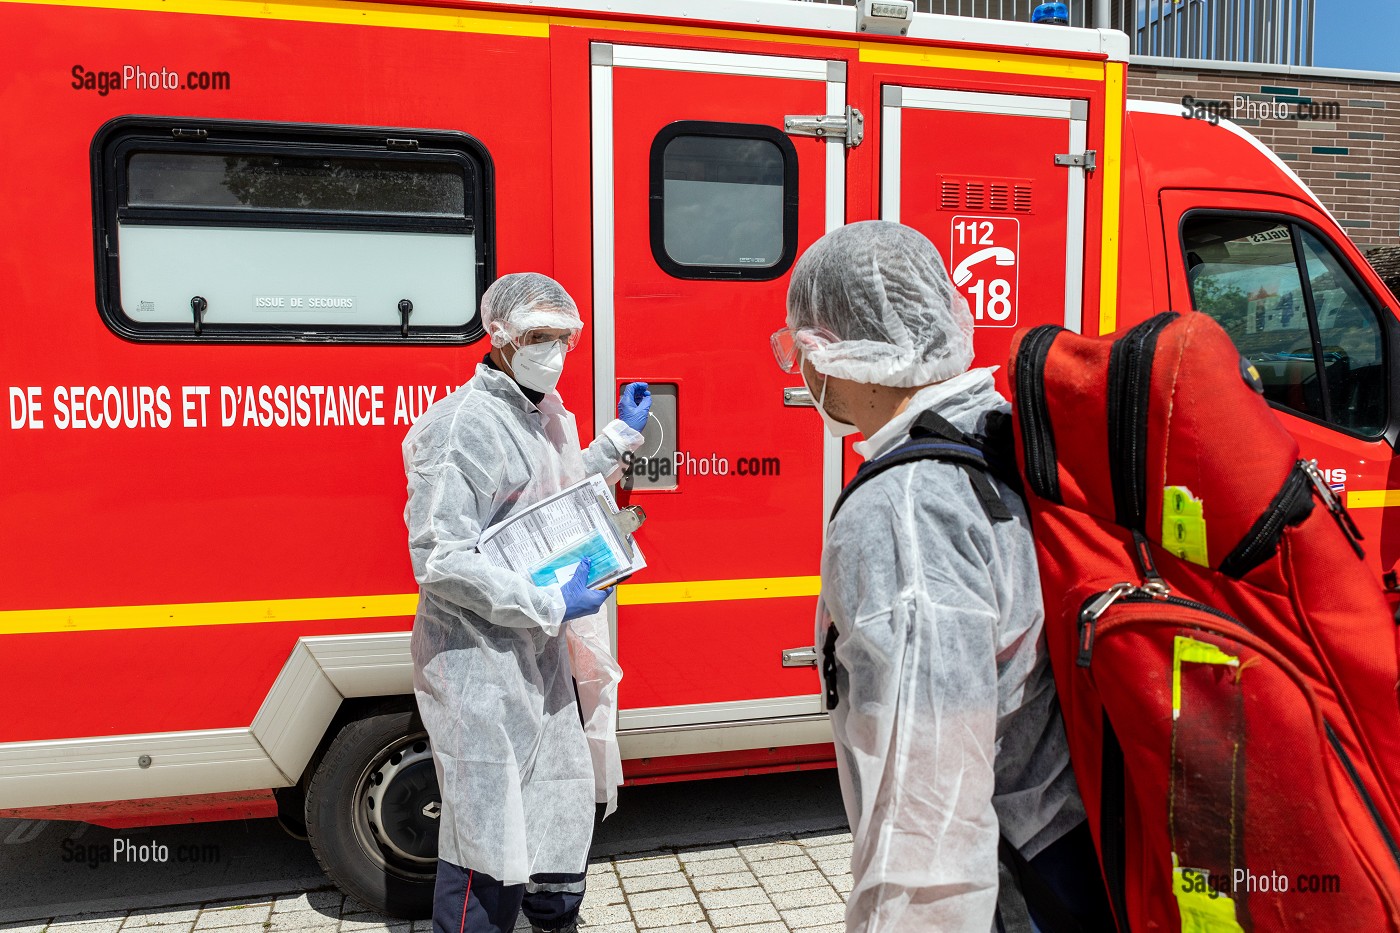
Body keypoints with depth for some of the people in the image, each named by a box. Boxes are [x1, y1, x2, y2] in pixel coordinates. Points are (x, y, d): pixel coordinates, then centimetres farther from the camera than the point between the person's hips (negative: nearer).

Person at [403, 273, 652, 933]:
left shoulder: (544, 413, 10)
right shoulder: (463, 425, -19)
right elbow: (440, 560, -24)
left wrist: (620, 437, 20)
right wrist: (549, 605, -23)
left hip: (545, 655, 9)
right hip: (482, 663, -9)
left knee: (565, 801, 22)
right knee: (489, 832, 1)